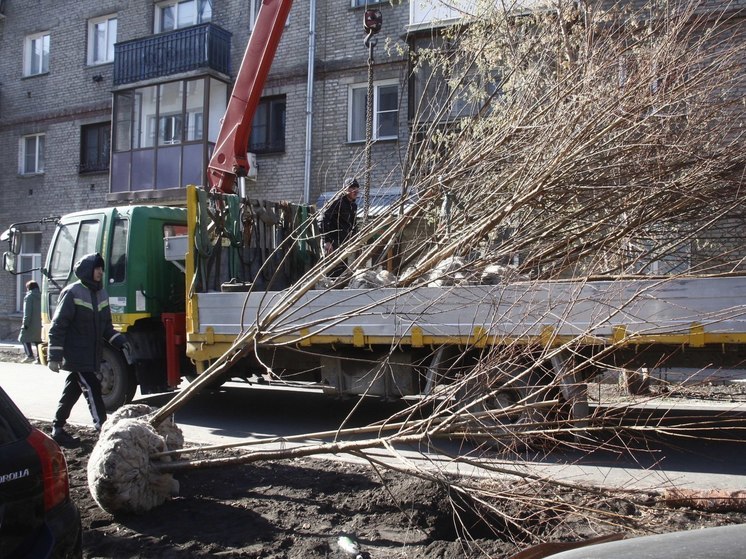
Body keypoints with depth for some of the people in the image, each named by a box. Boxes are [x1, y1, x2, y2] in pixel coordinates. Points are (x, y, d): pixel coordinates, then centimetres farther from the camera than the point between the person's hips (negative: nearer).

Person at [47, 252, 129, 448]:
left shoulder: (101, 293, 9)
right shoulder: (72, 293, -13)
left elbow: (105, 326, 16)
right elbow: (58, 326, -14)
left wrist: (119, 340, 1)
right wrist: (54, 356, -17)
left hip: (91, 355, 8)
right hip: (76, 355, -8)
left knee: (72, 391, 15)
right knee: (92, 390, -11)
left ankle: (58, 430, 25)